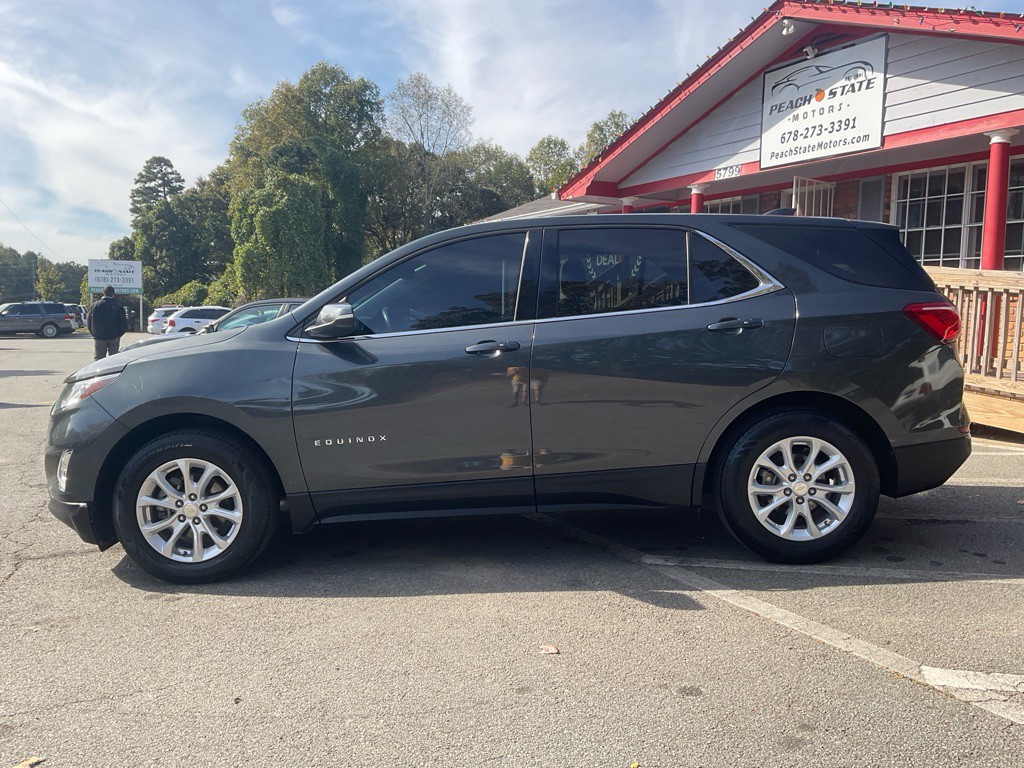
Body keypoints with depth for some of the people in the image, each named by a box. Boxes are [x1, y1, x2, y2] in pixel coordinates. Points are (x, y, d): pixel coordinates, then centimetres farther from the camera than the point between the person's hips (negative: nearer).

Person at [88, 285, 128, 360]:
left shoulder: (94, 306, 1)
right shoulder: (118, 306, -8)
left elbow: (89, 323, 5)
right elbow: (123, 322, -9)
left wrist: (94, 334, 16)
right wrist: (119, 333, 7)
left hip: (99, 337, 2)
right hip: (114, 337, -2)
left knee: (98, 359, 8)